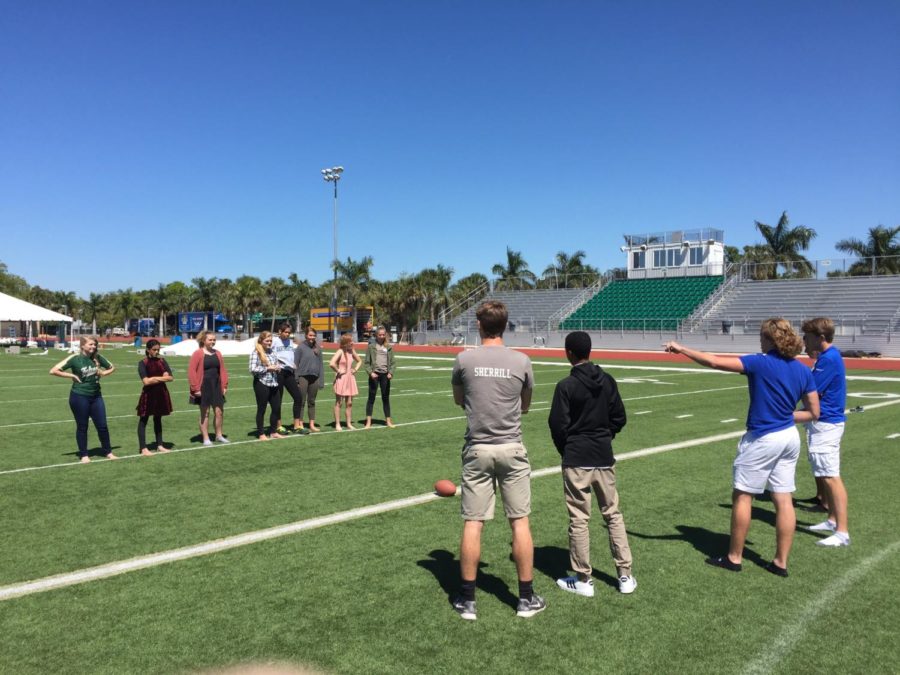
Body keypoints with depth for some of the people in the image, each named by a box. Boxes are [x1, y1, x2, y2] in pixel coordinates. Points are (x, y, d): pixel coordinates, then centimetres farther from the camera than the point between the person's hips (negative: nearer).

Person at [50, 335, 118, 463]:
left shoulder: (97, 357, 2)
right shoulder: (75, 358, -10)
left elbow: (112, 368, 16)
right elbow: (53, 371, -12)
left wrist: (101, 373, -1)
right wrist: (72, 375, -14)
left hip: (96, 396, 4)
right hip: (79, 397, -4)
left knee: (102, 426, 6)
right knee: (82, 427, 6)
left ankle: (108, 452, 18)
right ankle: (84, 455, 18)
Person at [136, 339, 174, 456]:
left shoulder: (162, 361, 7)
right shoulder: (143, 363, -7)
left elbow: (170, 378, 0)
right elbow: (146, 381, -17)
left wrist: (155, 378, -13)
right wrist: (162, 378, -10)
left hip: (161, 394, 5)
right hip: (148, 394, -5)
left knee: (158, 419, 14)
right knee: (143, 420, 0)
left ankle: (160, 445, 20)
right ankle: (143, 448, 2)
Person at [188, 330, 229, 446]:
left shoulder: (217, 353, 9)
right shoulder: (197, 354, -8)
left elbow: (222, 370, 11)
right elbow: (191, 371, -11)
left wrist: (224, 385, 5)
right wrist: (195, 388, -14)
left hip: (216, 387, 5)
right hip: (203, 387, -5)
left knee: (219, 411, 7)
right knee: (205, 413, 4)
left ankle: (219, 435, 23)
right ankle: (206, 438, 13)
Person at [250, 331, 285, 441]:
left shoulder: (272, 351, 12)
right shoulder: (256, 353, -7)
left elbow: (278, 363, 22)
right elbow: (253, 369, -14)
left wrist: (278, 367, -1)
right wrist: (267, 368, -15)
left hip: (274, 384, 6)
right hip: (261, 383, -6)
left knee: (276, 408, 8)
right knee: (261, 409, 4)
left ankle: (273, 432, 22)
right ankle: (261, 434, 14)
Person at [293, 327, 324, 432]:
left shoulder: (318, 348, 8)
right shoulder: (300, 347, -4)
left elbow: (321, 364, 10)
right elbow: (295, 364, -5)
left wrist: (321, 380, 5)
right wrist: (296, 379, -10)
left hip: (314, 377, 4)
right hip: (303, 377, -4)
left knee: (312, 402, 12)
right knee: (301, 401, 0)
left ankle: (312, 425, 18)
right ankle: (300, 425, 5)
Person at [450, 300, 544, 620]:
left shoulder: (464, 360, -5)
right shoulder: (521, 361, -3)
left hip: (477, 449, 0)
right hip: (511, 449, 0)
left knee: (472, 524, 6)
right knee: (520, 522, 9)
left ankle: (467, 599, 14)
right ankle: (526, 598, 19)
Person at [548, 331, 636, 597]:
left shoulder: (566, 386, -13)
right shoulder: (608, 381, 2)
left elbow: (558, 425, -10)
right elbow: (619, 418, 7)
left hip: (576, 460, -5)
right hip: (604, 458, 5)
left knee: (579, 519, 4)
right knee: (613, 515, 14)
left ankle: (583, 580, 13)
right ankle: (625, 575, 18)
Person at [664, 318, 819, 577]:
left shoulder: (760, 363, -16)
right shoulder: (803, 371, 3)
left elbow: (715, 362, -19)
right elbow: (814, 413, 6)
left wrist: (681, 349, -10)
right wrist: (784, 415, 12)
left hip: (762, 439, -6)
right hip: (790, 438, 7)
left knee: (742, 496, 7)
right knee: (784, 500, 10)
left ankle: (734, 558, 17)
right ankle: (781, 562, 17)